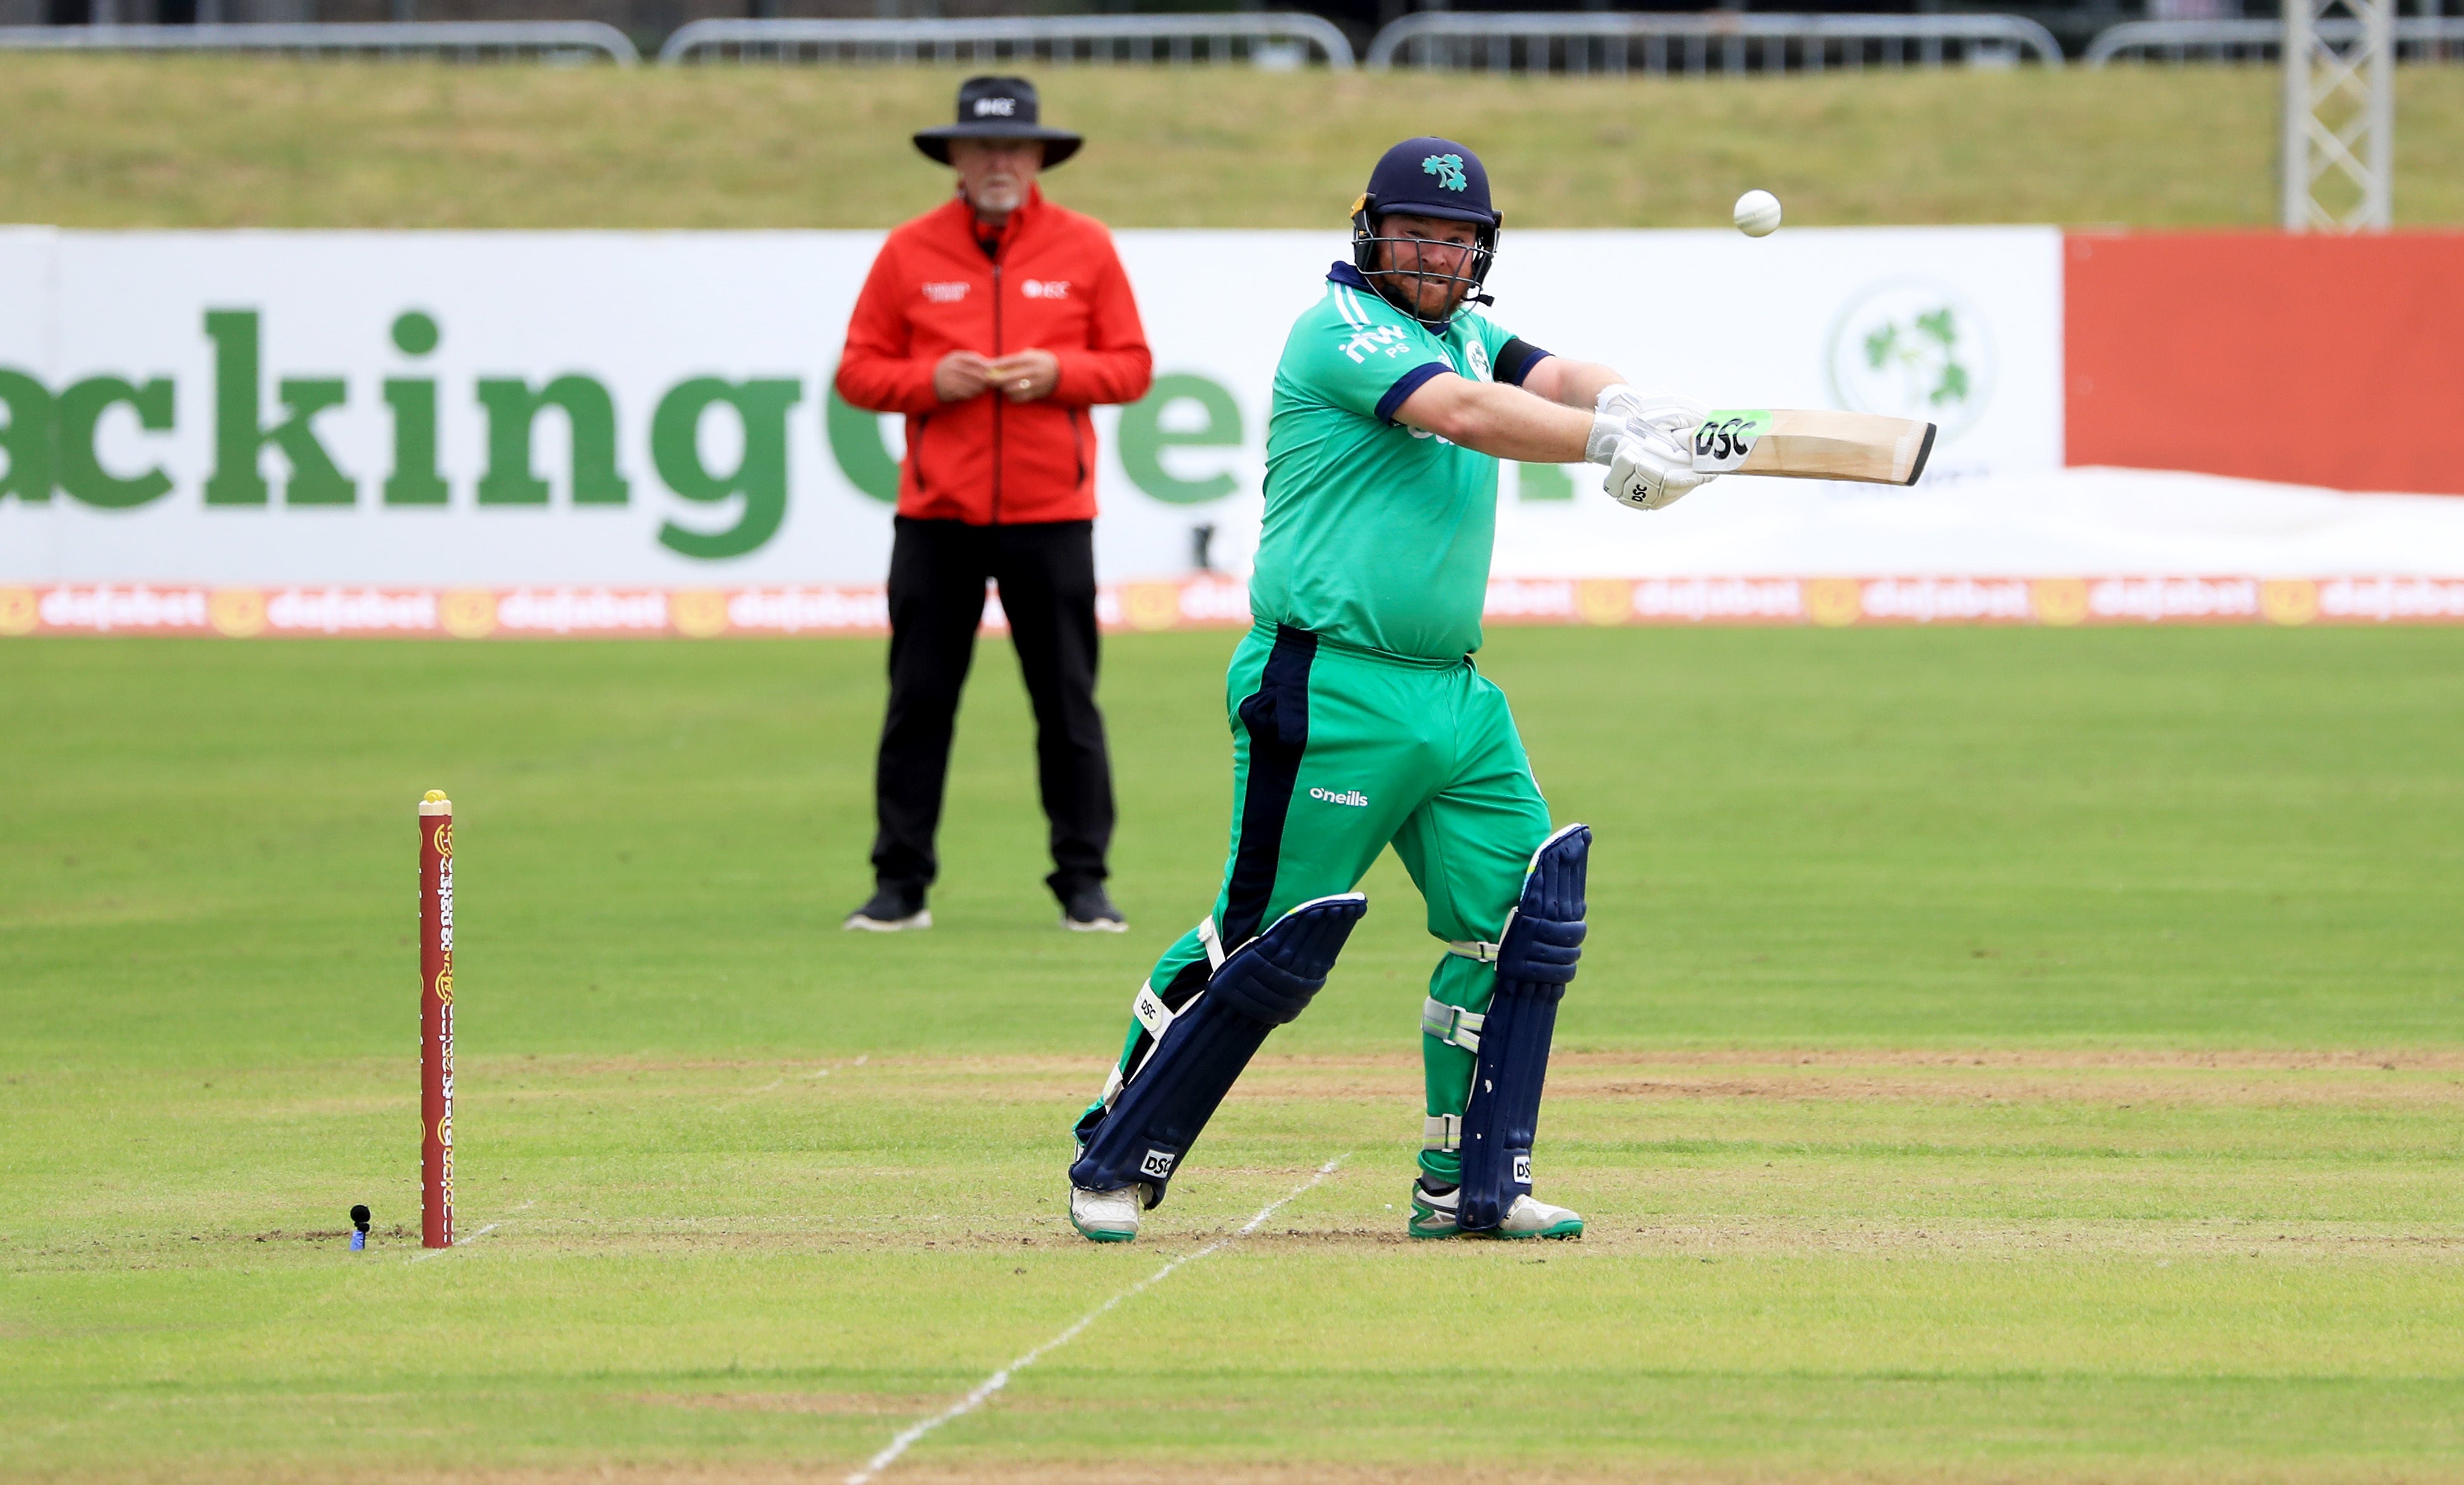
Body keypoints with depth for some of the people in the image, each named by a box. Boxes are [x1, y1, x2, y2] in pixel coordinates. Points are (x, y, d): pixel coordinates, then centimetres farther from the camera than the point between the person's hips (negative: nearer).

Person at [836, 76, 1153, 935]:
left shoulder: (1085, 248, 5)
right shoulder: (910, 252, 5)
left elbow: (1132, 366, 6)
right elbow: (859, 371, 6)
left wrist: (1057, 373, -12)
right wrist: (932, 381, -11)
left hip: (1050, 516, 0)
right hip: (936, 516, 0)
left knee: (1068, 703, 1)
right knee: (918, 701, 0)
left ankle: (1084, 882, 8)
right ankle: (900, 884, 6)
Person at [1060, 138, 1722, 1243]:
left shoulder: (1466, 332, 17)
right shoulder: (1340, 330, -9)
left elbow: (1551, 379, -1)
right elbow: (1460, 414, -24)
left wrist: (1632, 409, -24)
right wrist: (1610, 444, -32)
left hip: (1455, 697, 8)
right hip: (1329, 694, -8)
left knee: (1526, 915, 1)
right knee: (1274, 941, -6)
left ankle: (1470, 1186, 8)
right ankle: (1114, 1161, 8)